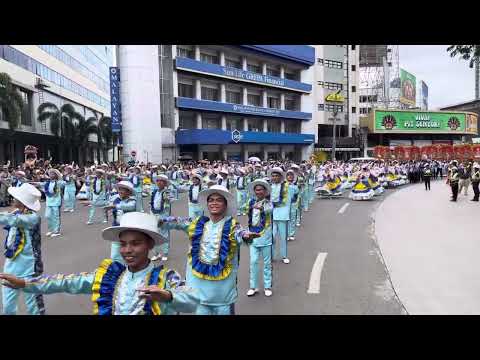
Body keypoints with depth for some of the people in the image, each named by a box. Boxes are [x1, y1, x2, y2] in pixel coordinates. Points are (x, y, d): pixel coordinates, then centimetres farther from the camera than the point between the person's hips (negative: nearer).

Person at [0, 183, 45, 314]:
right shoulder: (16, 213, 3)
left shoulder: (33, 217, -21)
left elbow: (11, 220, -35)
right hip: (11, 267, 7)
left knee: (33, 306, 8)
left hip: (28, 269, -7)